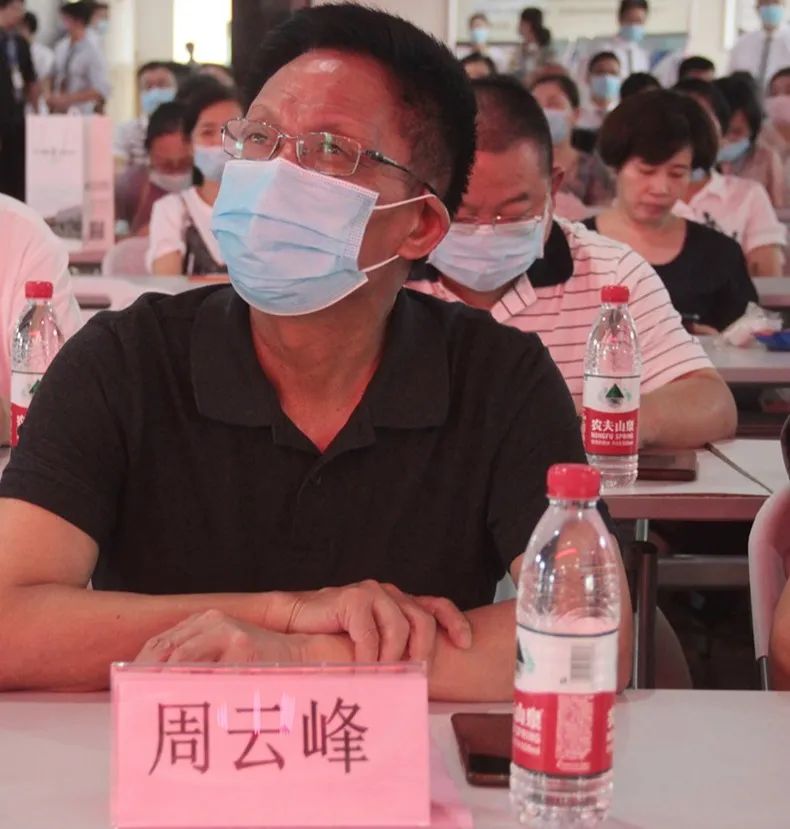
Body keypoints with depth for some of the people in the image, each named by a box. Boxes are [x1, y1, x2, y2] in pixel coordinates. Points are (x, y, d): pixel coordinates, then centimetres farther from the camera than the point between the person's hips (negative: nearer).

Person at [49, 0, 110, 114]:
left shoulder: (92, 51, -13)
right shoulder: (61, 47, 6)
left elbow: (101, 90, -17)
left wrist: (67, 99, -21)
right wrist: (52, 98, 0)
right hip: (58, 113, 5)